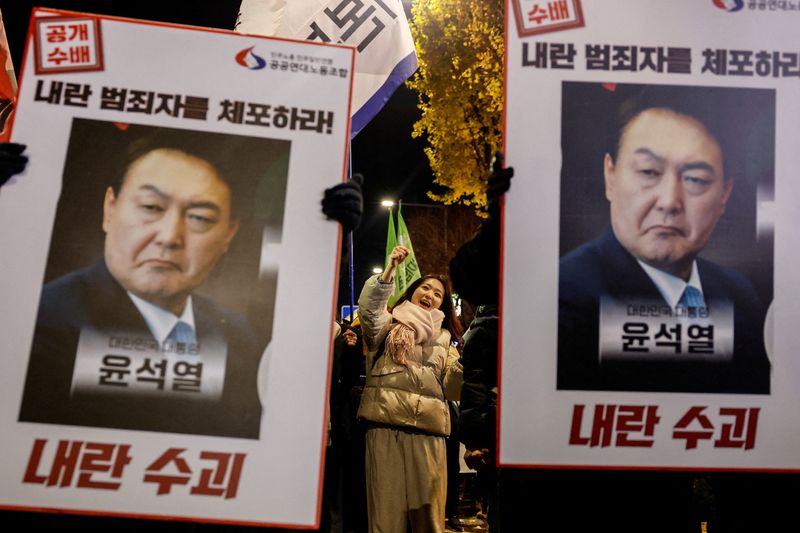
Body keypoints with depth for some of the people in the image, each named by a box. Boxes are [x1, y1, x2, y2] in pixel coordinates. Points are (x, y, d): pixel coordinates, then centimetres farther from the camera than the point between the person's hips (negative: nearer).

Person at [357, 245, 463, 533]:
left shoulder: (444, 338, 22)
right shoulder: (388, 323, 15)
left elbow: (451, 387, 13)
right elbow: (369, 307, -9)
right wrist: (390, 269, -20)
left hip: (429, 430, 2)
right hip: (386, 425, -2)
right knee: (386, 510, -1)